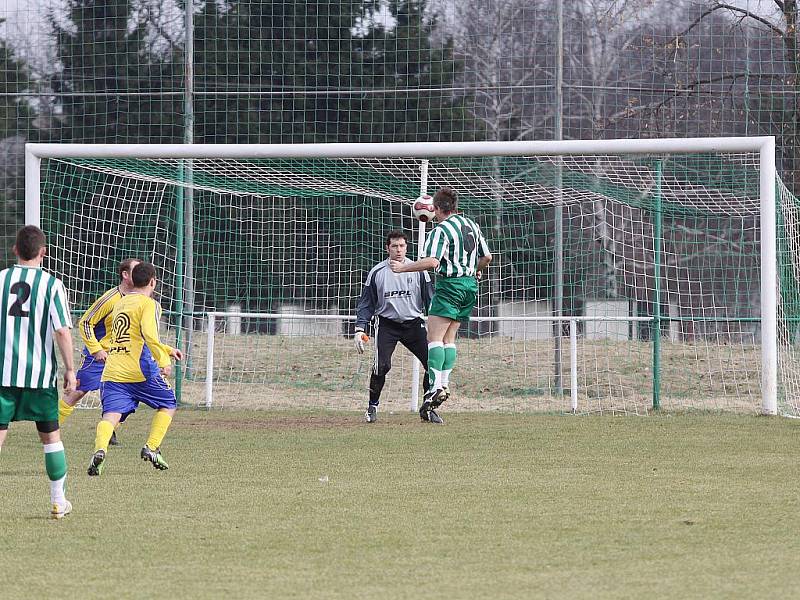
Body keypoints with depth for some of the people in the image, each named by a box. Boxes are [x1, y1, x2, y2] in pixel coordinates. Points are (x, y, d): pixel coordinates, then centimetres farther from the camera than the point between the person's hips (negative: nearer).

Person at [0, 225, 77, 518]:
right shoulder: (51, 284, -4)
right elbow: (62, 330, -9)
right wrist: (70, 369, -1)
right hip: (40, 373, -1)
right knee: (50, 436, 14)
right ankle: (58, 501, 20)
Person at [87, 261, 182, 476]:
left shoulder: (120, 303, 23)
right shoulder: (149, 304, -2)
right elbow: (149, 335, -20)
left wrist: (167, 350, 39)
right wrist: (163, 360, -11)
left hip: (112, 372, 5)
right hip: (140, 370, -5)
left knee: (111, 415, -8)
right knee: (168, 404, 17)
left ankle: (100, 449, -35)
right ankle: (151, 448, 4)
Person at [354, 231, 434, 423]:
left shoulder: (418, 271, 4)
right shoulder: (377, 272, 3)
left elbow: (429, 300, 6)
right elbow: (366, 303, 7)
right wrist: (360, 329, -3)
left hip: (413, 324, 2)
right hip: (386, 325, -2)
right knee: (382, 365, -19)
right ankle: (372, 407, 0)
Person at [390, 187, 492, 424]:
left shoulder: (441, 230, -12)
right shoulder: (472, 225, 12)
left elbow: (432, 261, -24)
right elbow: (487, 257, 18)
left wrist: (403, 268, -16)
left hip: (449, 286, -8)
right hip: (470, 285, 8)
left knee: (434, 337, -10)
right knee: (449, 338, 11)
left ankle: (436, 387, -23)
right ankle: (445, 384, 1)